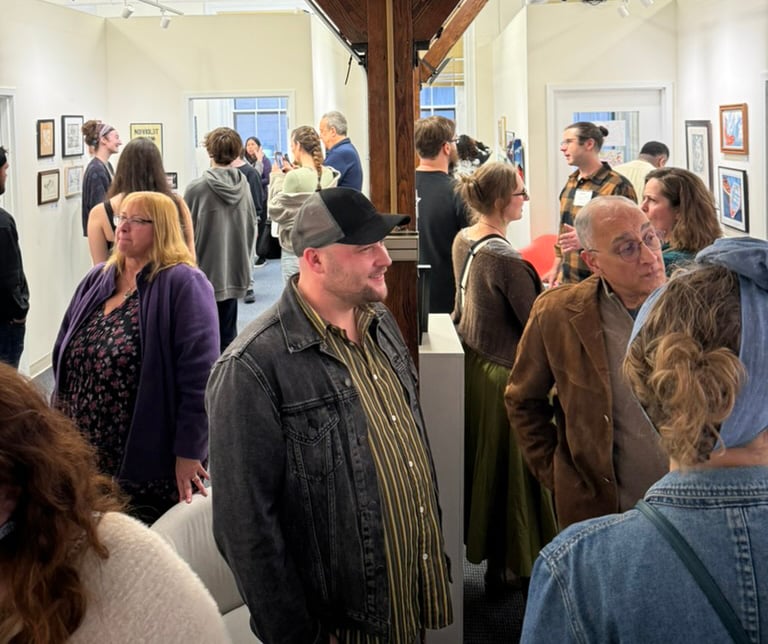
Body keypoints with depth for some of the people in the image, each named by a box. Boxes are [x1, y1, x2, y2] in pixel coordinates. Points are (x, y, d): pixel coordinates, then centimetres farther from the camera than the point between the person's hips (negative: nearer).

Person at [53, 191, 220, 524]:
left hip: (152, 462, -6)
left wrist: (189, 452, -21)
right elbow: (64, 357, 16)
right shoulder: (97, 280, 10)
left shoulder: (183, 284, -13)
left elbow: (199, 374, -19)